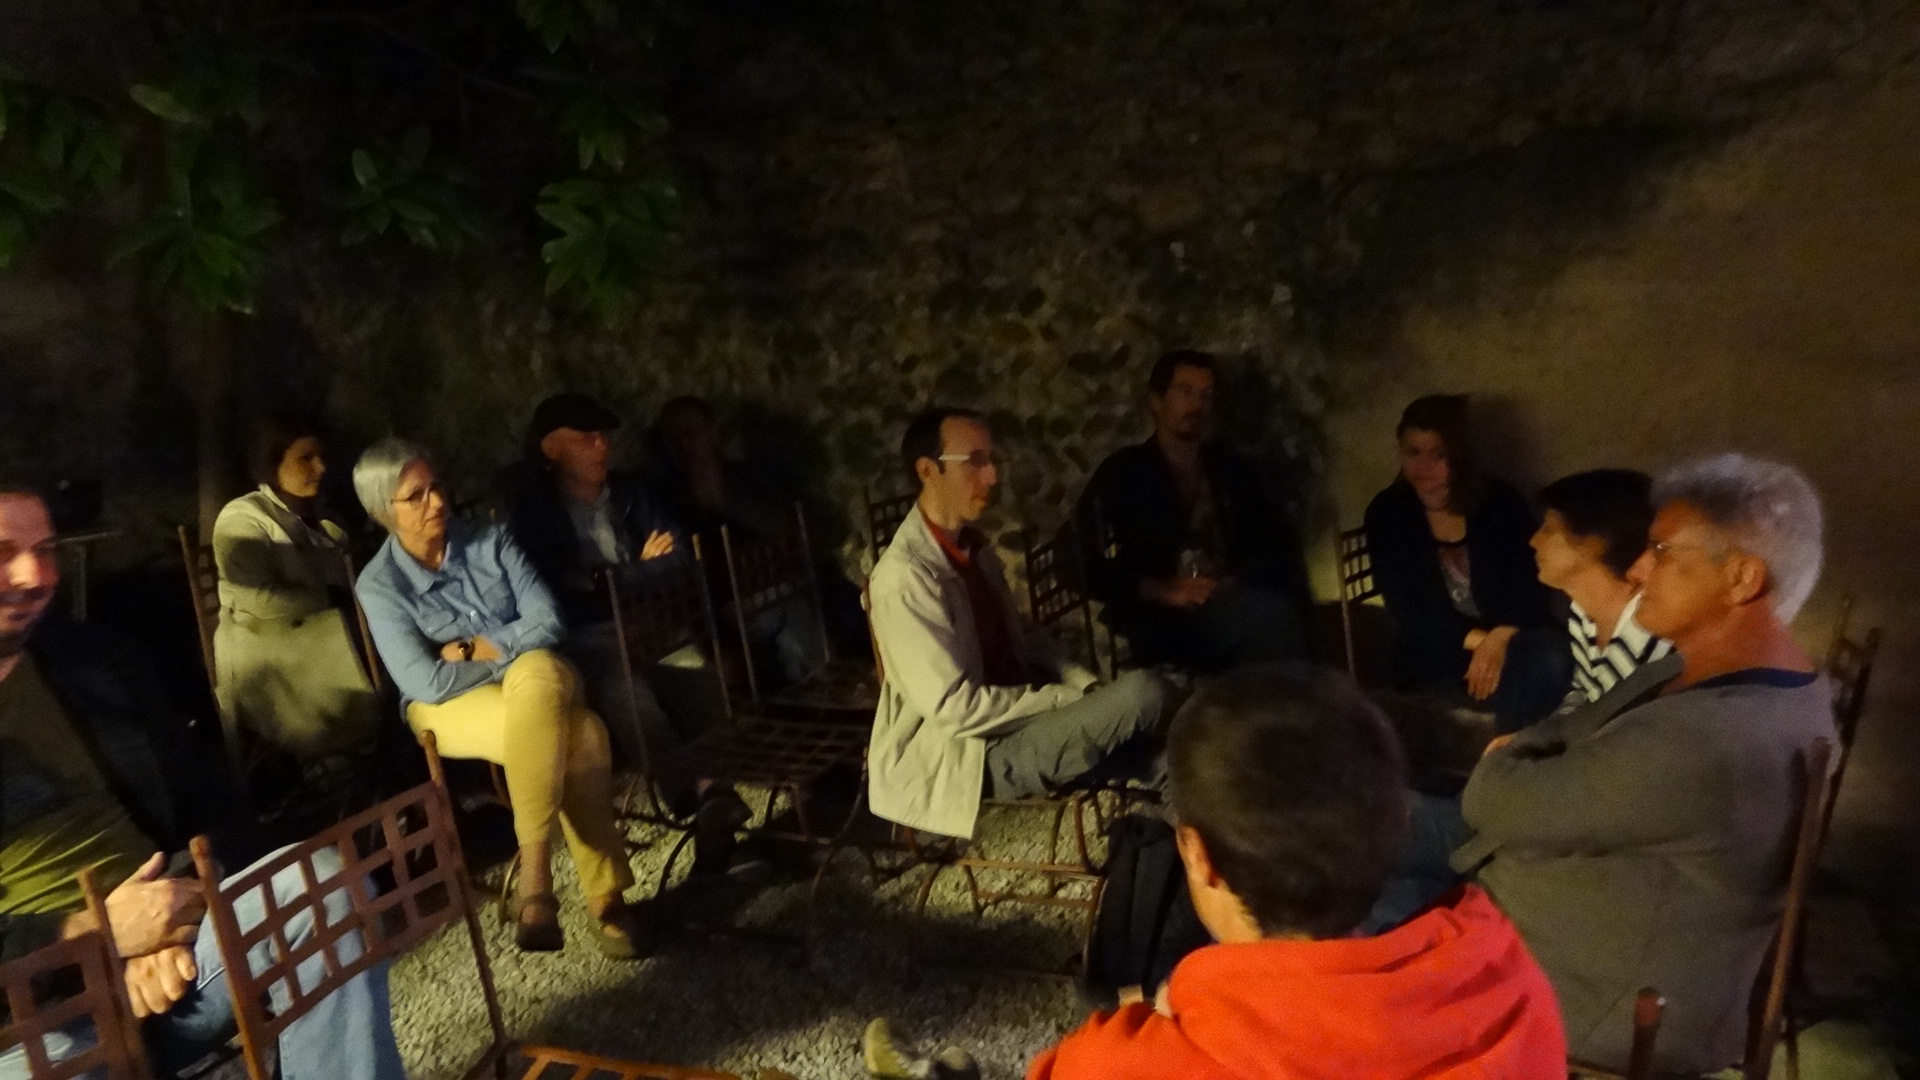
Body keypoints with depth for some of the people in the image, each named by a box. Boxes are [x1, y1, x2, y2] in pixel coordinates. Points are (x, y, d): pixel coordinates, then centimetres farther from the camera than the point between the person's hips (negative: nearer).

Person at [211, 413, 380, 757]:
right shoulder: (242, 519, -5)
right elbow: (262, 599, -16)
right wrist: (329, 599, -9)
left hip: (321, 636, 6)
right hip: (267, 650, -6)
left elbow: (347, 577, 8)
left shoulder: (319, 513, 17)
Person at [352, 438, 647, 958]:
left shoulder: (489, 540, 0)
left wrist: (476, 650, -12)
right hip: (452, 706, -3)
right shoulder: (380, 585, -8)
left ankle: (535, 879, -32)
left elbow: (548, 619, -5)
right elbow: (427, 683, -16)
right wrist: (508, 658, -11)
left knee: (537, 671, -36)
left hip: (540, 681, 3)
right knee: (576, 735, -33)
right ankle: (605, 897, -24)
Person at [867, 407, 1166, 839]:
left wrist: (1088, 687, -3)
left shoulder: (973, 548, 7)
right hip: (970, 755, -9)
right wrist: (1067, 698, -16)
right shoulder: (905, 576, -21)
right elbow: (955, 707, -23)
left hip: (1013, 717, 9)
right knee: (1139, 692, -21)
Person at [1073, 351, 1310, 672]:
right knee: (1268, 613, -31)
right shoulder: (1121, 473, 8)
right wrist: (1163, 591, -14)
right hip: (1163, 621, -4)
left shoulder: (1234, 468, 21)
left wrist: (1239, 582, -8)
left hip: (1238, 603, 4)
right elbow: (1093, 566, -1)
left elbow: (1279, 544, 13)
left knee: (1278, 607, -32)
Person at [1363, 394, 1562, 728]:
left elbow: (1531, 586, -4)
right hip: (1437, 658, -2)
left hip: (1510, 640, 3)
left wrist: (1500, 637, -25)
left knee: (1550, 657, -33)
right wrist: (1478, 639, -19)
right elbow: (1404, 609, -7)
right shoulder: (1386, 514, -2)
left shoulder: (1502, 502, 1)